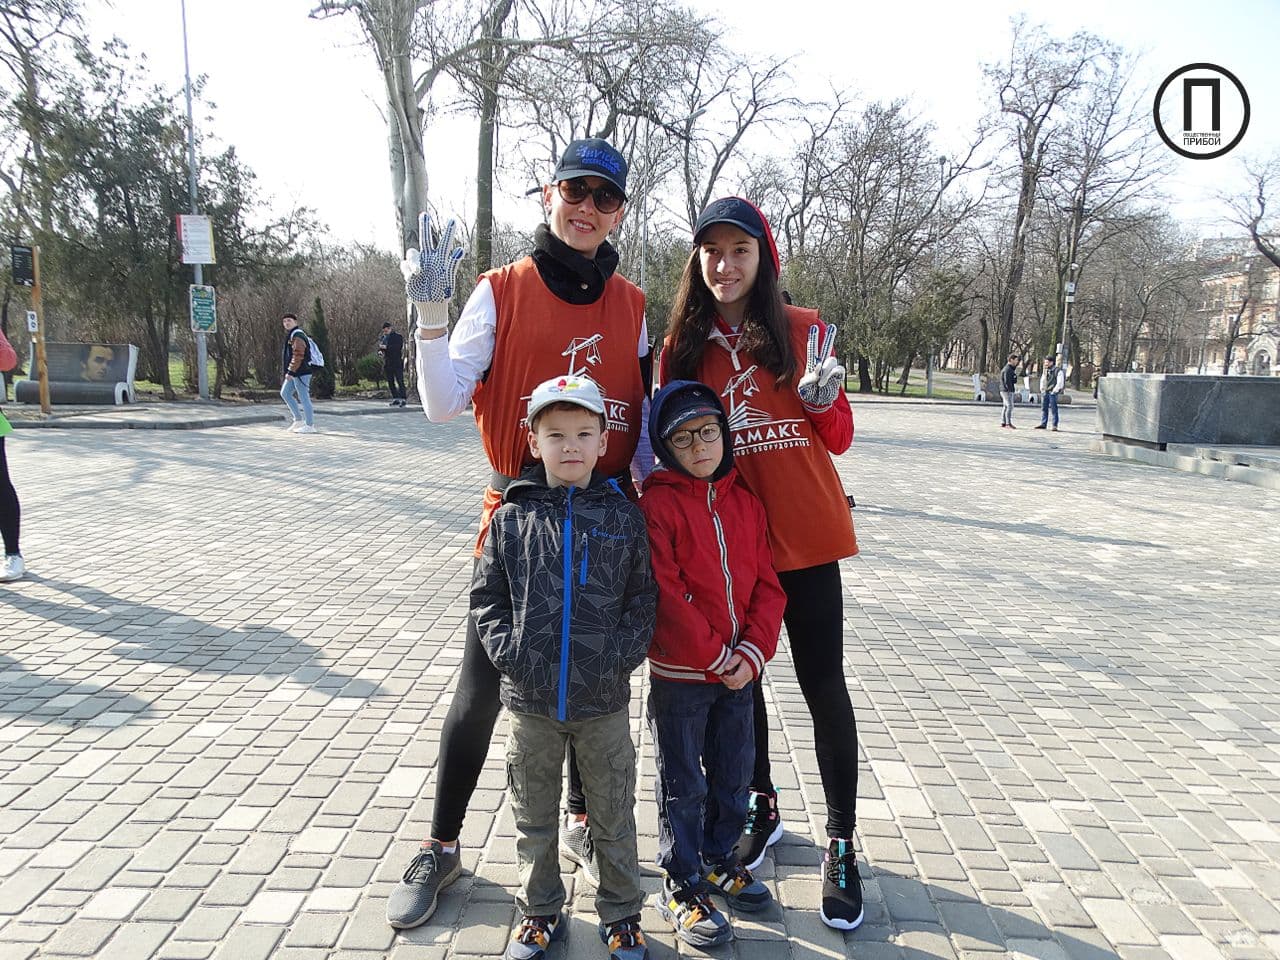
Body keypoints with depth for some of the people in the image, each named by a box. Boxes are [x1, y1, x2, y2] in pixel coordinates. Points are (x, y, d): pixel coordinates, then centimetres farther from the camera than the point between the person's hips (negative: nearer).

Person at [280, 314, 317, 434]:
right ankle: (298, 420, 17)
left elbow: (298, 355, -24)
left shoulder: (297, 336, -15)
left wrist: (290, 371, -26)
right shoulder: (290, 335, 18)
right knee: (285, 393, 14)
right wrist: (290, 372, 25)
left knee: (303, 398, -5)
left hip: (301, 372, -11)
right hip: (295, 373, 11)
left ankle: (310, 425, 2)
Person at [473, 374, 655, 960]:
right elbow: (486, 596, 3)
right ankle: (540, 911, 38)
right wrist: (506, 650, -9)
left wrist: (622, 653, -12)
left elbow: (643, 598, 0)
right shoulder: (512, 518, -2)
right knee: (534, 817, 17)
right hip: (531, 698, 1)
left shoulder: (623, 516, -3)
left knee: (613, 817, 14)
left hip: (605, 699, 0)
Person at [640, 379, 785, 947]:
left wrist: (753, 651, -8)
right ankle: (680, 886, 25)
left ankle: (719, 860, 40)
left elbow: (767, 584, 4)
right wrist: (714, 656, -16)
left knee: (734, 772, 19)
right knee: (683, 783, 8)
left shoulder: (745, 502, 5)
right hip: (679, 674, -5)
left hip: (738, 669, 6)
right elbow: (664, 595, -18)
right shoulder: (657, 504, -13)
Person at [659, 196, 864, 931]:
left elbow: (837, 440, 0)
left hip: (804, 535, -2)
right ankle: (762, 809, 38)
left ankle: (842, 843, 20)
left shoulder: (805, 331, -2)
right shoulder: (683, 347, 2)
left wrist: (824, 395, -19)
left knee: (823, 686, 4)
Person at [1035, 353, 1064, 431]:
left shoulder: (1058, 371, -7)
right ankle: (1043, 424, 11)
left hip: (1052, 393, -7)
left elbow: (1060, 382, -12)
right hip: (1044, 392, 7)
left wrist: (1054, 391, -13)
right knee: (1044, 408, 7)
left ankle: (1055, 425, 0)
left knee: (1054, 409, -3)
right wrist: (1042, 389, 14)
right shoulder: (1045, 370, 14)